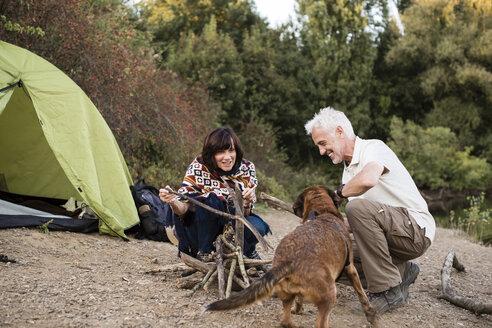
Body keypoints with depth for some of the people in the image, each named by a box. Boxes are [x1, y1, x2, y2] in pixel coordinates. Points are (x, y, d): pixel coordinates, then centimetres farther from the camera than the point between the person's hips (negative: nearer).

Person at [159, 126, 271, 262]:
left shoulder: (247, 169, -10)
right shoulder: (199, 166, -17)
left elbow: (244, 214, -8)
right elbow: (183, 208, -20)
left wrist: (246, 203, -31)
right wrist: (173, 202, -43)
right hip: (200, 229, -2)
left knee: (257, 227, -29)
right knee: (211, 199, -32)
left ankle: (249, 250, 7)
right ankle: (203, 252, -14)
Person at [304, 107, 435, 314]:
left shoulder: (373, 148, -12)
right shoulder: (349, 169, 15)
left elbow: (369, 179, -38)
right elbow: (354, 224, 15)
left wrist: (339, 193, -19)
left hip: (416, 230, -9)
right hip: (394, 233, 9)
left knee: (358, 207, -31)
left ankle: (388, 291, -22)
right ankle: (400, 271, 13)